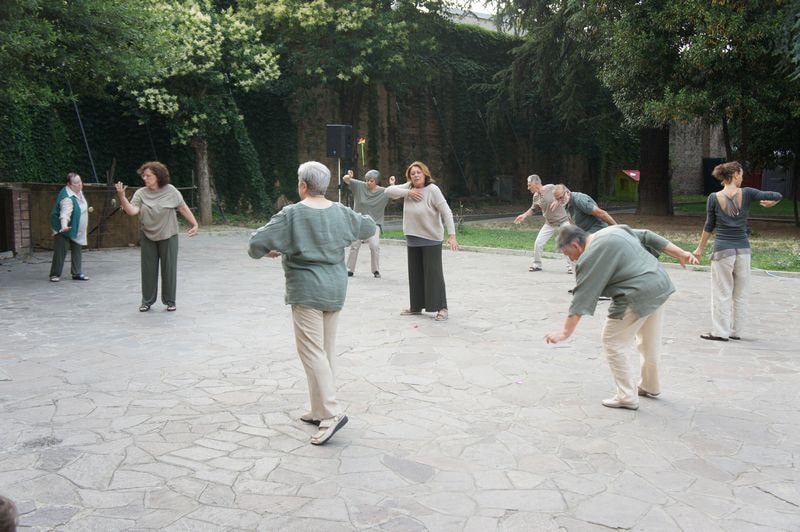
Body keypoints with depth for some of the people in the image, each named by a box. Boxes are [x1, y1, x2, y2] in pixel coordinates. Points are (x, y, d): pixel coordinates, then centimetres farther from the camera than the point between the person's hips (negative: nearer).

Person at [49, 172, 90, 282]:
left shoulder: (78, 192, 1)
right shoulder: (67, 198, -29)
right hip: (64, 230, -9)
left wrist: (86, 209, 38)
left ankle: (77, 273, 17)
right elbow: (65, 213, -44)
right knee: (60, 252, -8)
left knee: (77, 251, 11)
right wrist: (64, 226, -59)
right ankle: (55, 274, 1)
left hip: (76, 230, 9)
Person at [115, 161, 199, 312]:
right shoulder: (140, 193, -4)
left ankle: (170, 301, 17)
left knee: (169, 269, 5)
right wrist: (122, 197, -29)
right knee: (148, 270, 7)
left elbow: (183, 208, -2)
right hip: (148, 237, 2)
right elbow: (132, 211, -16)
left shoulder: (170, 191, -7)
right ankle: (147, 301, 19)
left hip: (168, 237, -2)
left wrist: (194, 224, -4)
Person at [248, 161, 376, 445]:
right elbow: (369, 227, 19)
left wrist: (267, 251, 9)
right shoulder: (341, 212, 4)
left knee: (312, 350, -5)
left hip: (306, 291, -6)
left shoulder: (292, 214, -12)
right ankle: (320, 409, 21)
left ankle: (331, 413, -13)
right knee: (327, 349, 13)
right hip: (335, 290, 6)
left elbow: (257, 241, -12)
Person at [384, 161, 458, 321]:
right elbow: (388, 191, -3)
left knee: (433, 273, -4)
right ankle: (416, 306, 25)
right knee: (415, 273, 14)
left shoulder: (432, 190, -16)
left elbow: (446, 212, -18)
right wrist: (408, 193, -15)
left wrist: (452, 235, -25)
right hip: (412, 239, 6)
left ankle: (441, 308, 3)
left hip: (431, 239, -6)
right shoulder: (409, 187, 2)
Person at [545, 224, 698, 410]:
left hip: (637, 296, -9)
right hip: (661, 284, 10)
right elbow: (649, 237, 15)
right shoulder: (614, 229, 13)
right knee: (650, 342, 24)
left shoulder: (590, 258, -11)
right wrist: (681, 254, 18)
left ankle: (627, 397, 7)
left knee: (612, 342, 3)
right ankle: (650, 387, 40)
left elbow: (582, 298, -13)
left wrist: (565, 332, -11)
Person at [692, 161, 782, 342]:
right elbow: (777, 196, -2)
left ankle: (720, 332, 6)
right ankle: (736, 331, 19)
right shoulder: (746, 194, -3)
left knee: (722, 293, 4)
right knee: (740, 293, 12)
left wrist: (700, 248, 11)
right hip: (743, 249, 2)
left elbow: (709, 226, 1)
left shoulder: (714, 198, -5)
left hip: (723, 249, -2)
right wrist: (770, 203, 21)